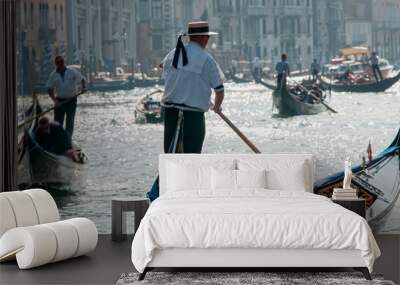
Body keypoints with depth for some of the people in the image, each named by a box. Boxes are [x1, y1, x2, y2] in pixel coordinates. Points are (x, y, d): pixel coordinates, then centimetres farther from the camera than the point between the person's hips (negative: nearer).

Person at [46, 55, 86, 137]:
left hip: (71, 100, -1)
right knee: (58, 121, 3)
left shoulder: (72, 72, -3)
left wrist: (83, 87, -17)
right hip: (59, 101, 1)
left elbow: (82, 79, 4)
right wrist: (55, 100, -14)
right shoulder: (53, 75, 0)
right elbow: (50, 89, -1)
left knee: (70, 121, 2)